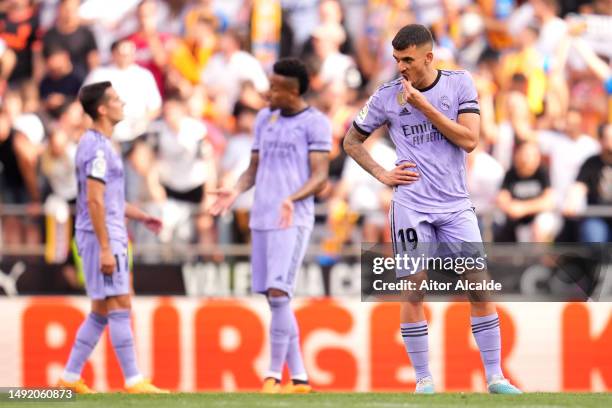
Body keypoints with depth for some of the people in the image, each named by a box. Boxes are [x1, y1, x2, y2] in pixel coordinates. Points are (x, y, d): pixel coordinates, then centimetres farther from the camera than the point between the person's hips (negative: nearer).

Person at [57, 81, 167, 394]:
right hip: (102, 238, -10)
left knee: (101, 312, 11)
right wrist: (105, 248, -22)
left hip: (109, 238, 10)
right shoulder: (97, 148, -14)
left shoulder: (97, 144, 17)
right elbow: (94, 200, -20)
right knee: (120, 307, -9)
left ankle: (70, 377, 12)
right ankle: (133, 381, -9)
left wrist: (141, 217, 24)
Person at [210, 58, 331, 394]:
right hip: (260, 221, 7)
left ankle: (274, 374, -11)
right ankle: (298, 377, 10)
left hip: (292, 222, -7)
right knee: (274, 298, 5)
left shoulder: (315, 123, -3)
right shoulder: (265, 118, 17)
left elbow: (320, 176, -9)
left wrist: (293, 198, -26)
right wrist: (236, 191, 0)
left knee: (278, 294, -16)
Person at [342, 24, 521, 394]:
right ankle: (424, 380, 5)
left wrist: (423, 105, -13)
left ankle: (495, 377, 3)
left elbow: (469, 140, -11)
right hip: (412, 206, 0)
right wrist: (382, 175, 1)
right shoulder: (387, 96, 2)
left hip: (456, 206, 0)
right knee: (413, 291, -4)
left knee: (480, 289, -4)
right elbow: (352, 141, 14)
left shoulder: (459, 83, 0)